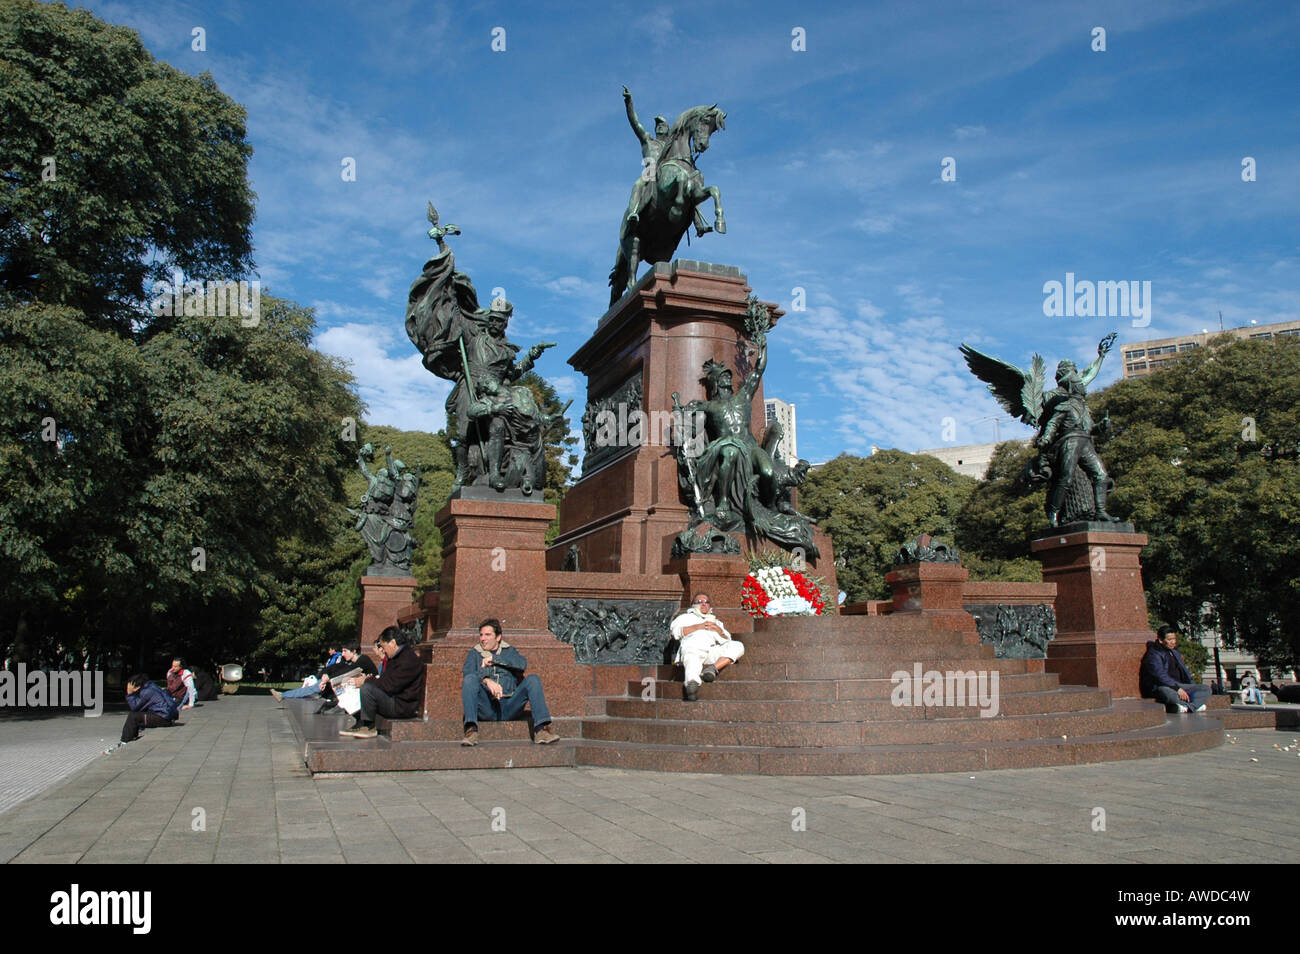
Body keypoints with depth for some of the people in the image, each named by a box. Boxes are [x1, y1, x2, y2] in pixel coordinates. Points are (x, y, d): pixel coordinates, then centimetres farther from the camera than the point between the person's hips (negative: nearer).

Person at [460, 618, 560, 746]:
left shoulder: (509, 651, 24)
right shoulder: (474, 653, 21)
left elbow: (522, 663, 1)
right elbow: (468, 672, -2)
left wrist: (494, 659, -3)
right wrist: (487, 680, -22)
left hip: (509, 706, 1)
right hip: (486, 708, -1)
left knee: (533, 679, -20)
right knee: (470, 679, -26)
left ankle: (541, 729, -33)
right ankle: (471, 730, -42)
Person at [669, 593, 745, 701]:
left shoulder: (716, 622, 44)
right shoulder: (686, 617, 36)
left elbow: (727, 640, 27)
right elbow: (676, 632, 12)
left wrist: (719, 630, 6)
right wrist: (698, 627, 3)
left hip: (714, 650, 4)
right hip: (693, 646, -4)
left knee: (738, 646, -21)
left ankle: (713, 668, -39)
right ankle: (692, 682, -69)